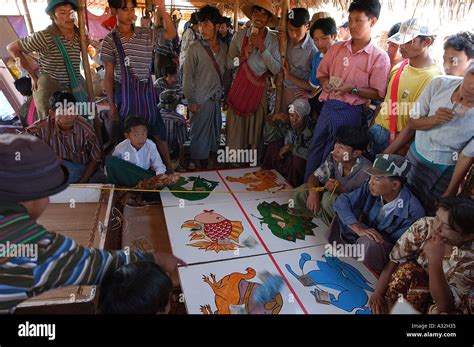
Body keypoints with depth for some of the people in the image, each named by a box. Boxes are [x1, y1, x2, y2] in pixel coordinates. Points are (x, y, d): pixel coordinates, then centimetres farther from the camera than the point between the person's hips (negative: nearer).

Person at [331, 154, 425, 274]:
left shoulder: (413, 211, -27)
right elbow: (342, 201, -21)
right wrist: (359, 229, -31)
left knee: (369, 242, -36)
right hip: (361, 236, 4)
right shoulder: (371, 188, -17)